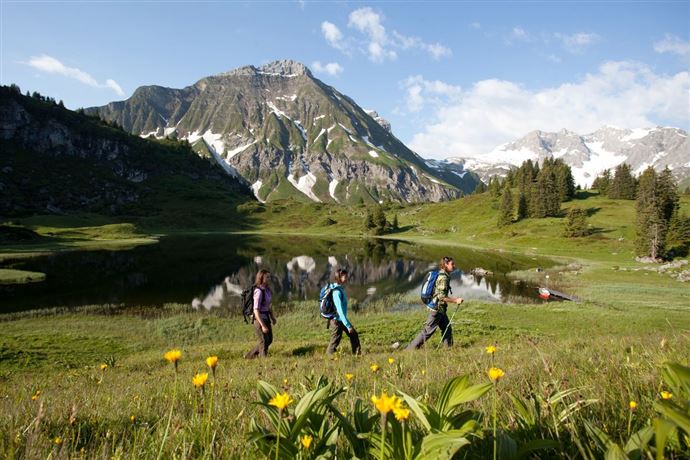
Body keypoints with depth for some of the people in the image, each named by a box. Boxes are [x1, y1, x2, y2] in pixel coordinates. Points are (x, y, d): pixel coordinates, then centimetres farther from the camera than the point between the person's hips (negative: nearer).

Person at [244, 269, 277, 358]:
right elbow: (256, 310, -24)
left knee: (269, 340, 17)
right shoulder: (259, 291, -21)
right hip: (259, 319, -9)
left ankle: (249, 356, 29)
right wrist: (263, 325, -25)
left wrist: (272, 317, 14)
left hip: (266, 317, 9)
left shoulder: (266, 289, 5)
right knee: (264, 341, 2)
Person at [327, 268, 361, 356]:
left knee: (354, 335, 13)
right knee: (335, 342, 5)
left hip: (342, 319, 9)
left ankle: (357, 354, 22)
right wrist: (348, 326, -27)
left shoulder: (340, 288, 4)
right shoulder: (337, 292, -25)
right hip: (337, 320, -9)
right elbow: (340, 310, -28)